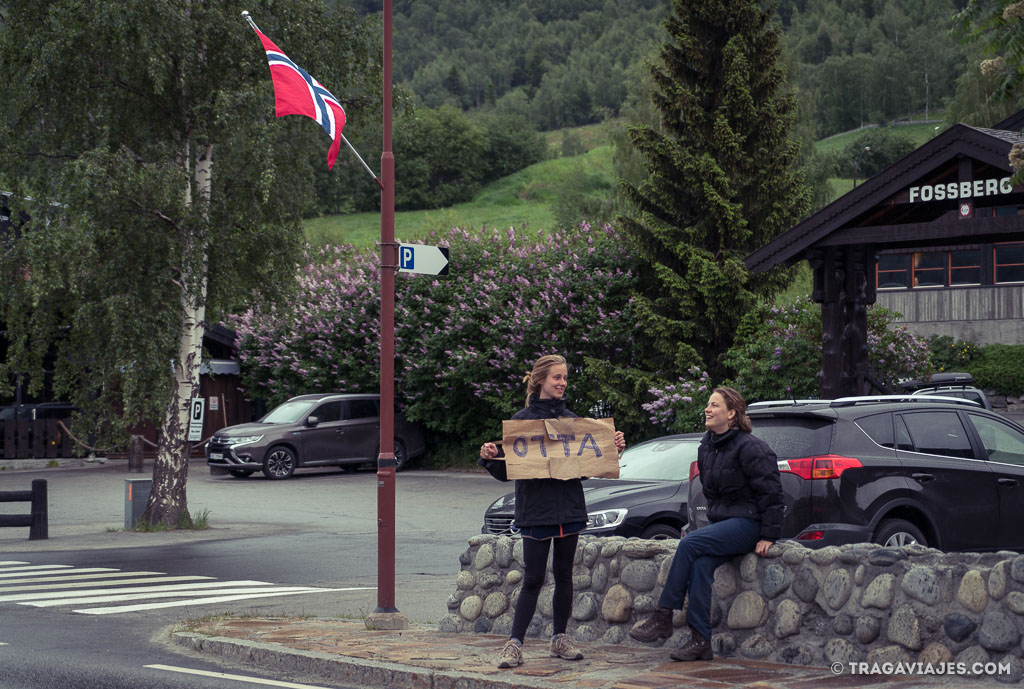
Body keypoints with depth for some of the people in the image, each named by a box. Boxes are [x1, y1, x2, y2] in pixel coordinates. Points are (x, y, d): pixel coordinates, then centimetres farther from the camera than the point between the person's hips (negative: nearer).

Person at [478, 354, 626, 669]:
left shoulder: (572, 420, 10)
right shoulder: (521, 420, -2)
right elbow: (506, 471, -2)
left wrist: (614, 449, 2)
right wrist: (489, 458, -21)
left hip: (569, 509, 4)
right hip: (536, 510, -4)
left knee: (564, 574, 10)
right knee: (533, 578, -5)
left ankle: (560, 638, 20)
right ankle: (514, 644, -2)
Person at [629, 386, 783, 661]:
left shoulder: (749, 447, -13)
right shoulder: (706, 448, 13)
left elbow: (771, 492, -13)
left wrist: (768, 536, -15)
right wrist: (713, 523, 14)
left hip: (748, 523, -7)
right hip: (721, 522, 7)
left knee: (689, 544, -25)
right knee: (700, 564, -21)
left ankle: (663, 618, -20)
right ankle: (700, 642, -22)